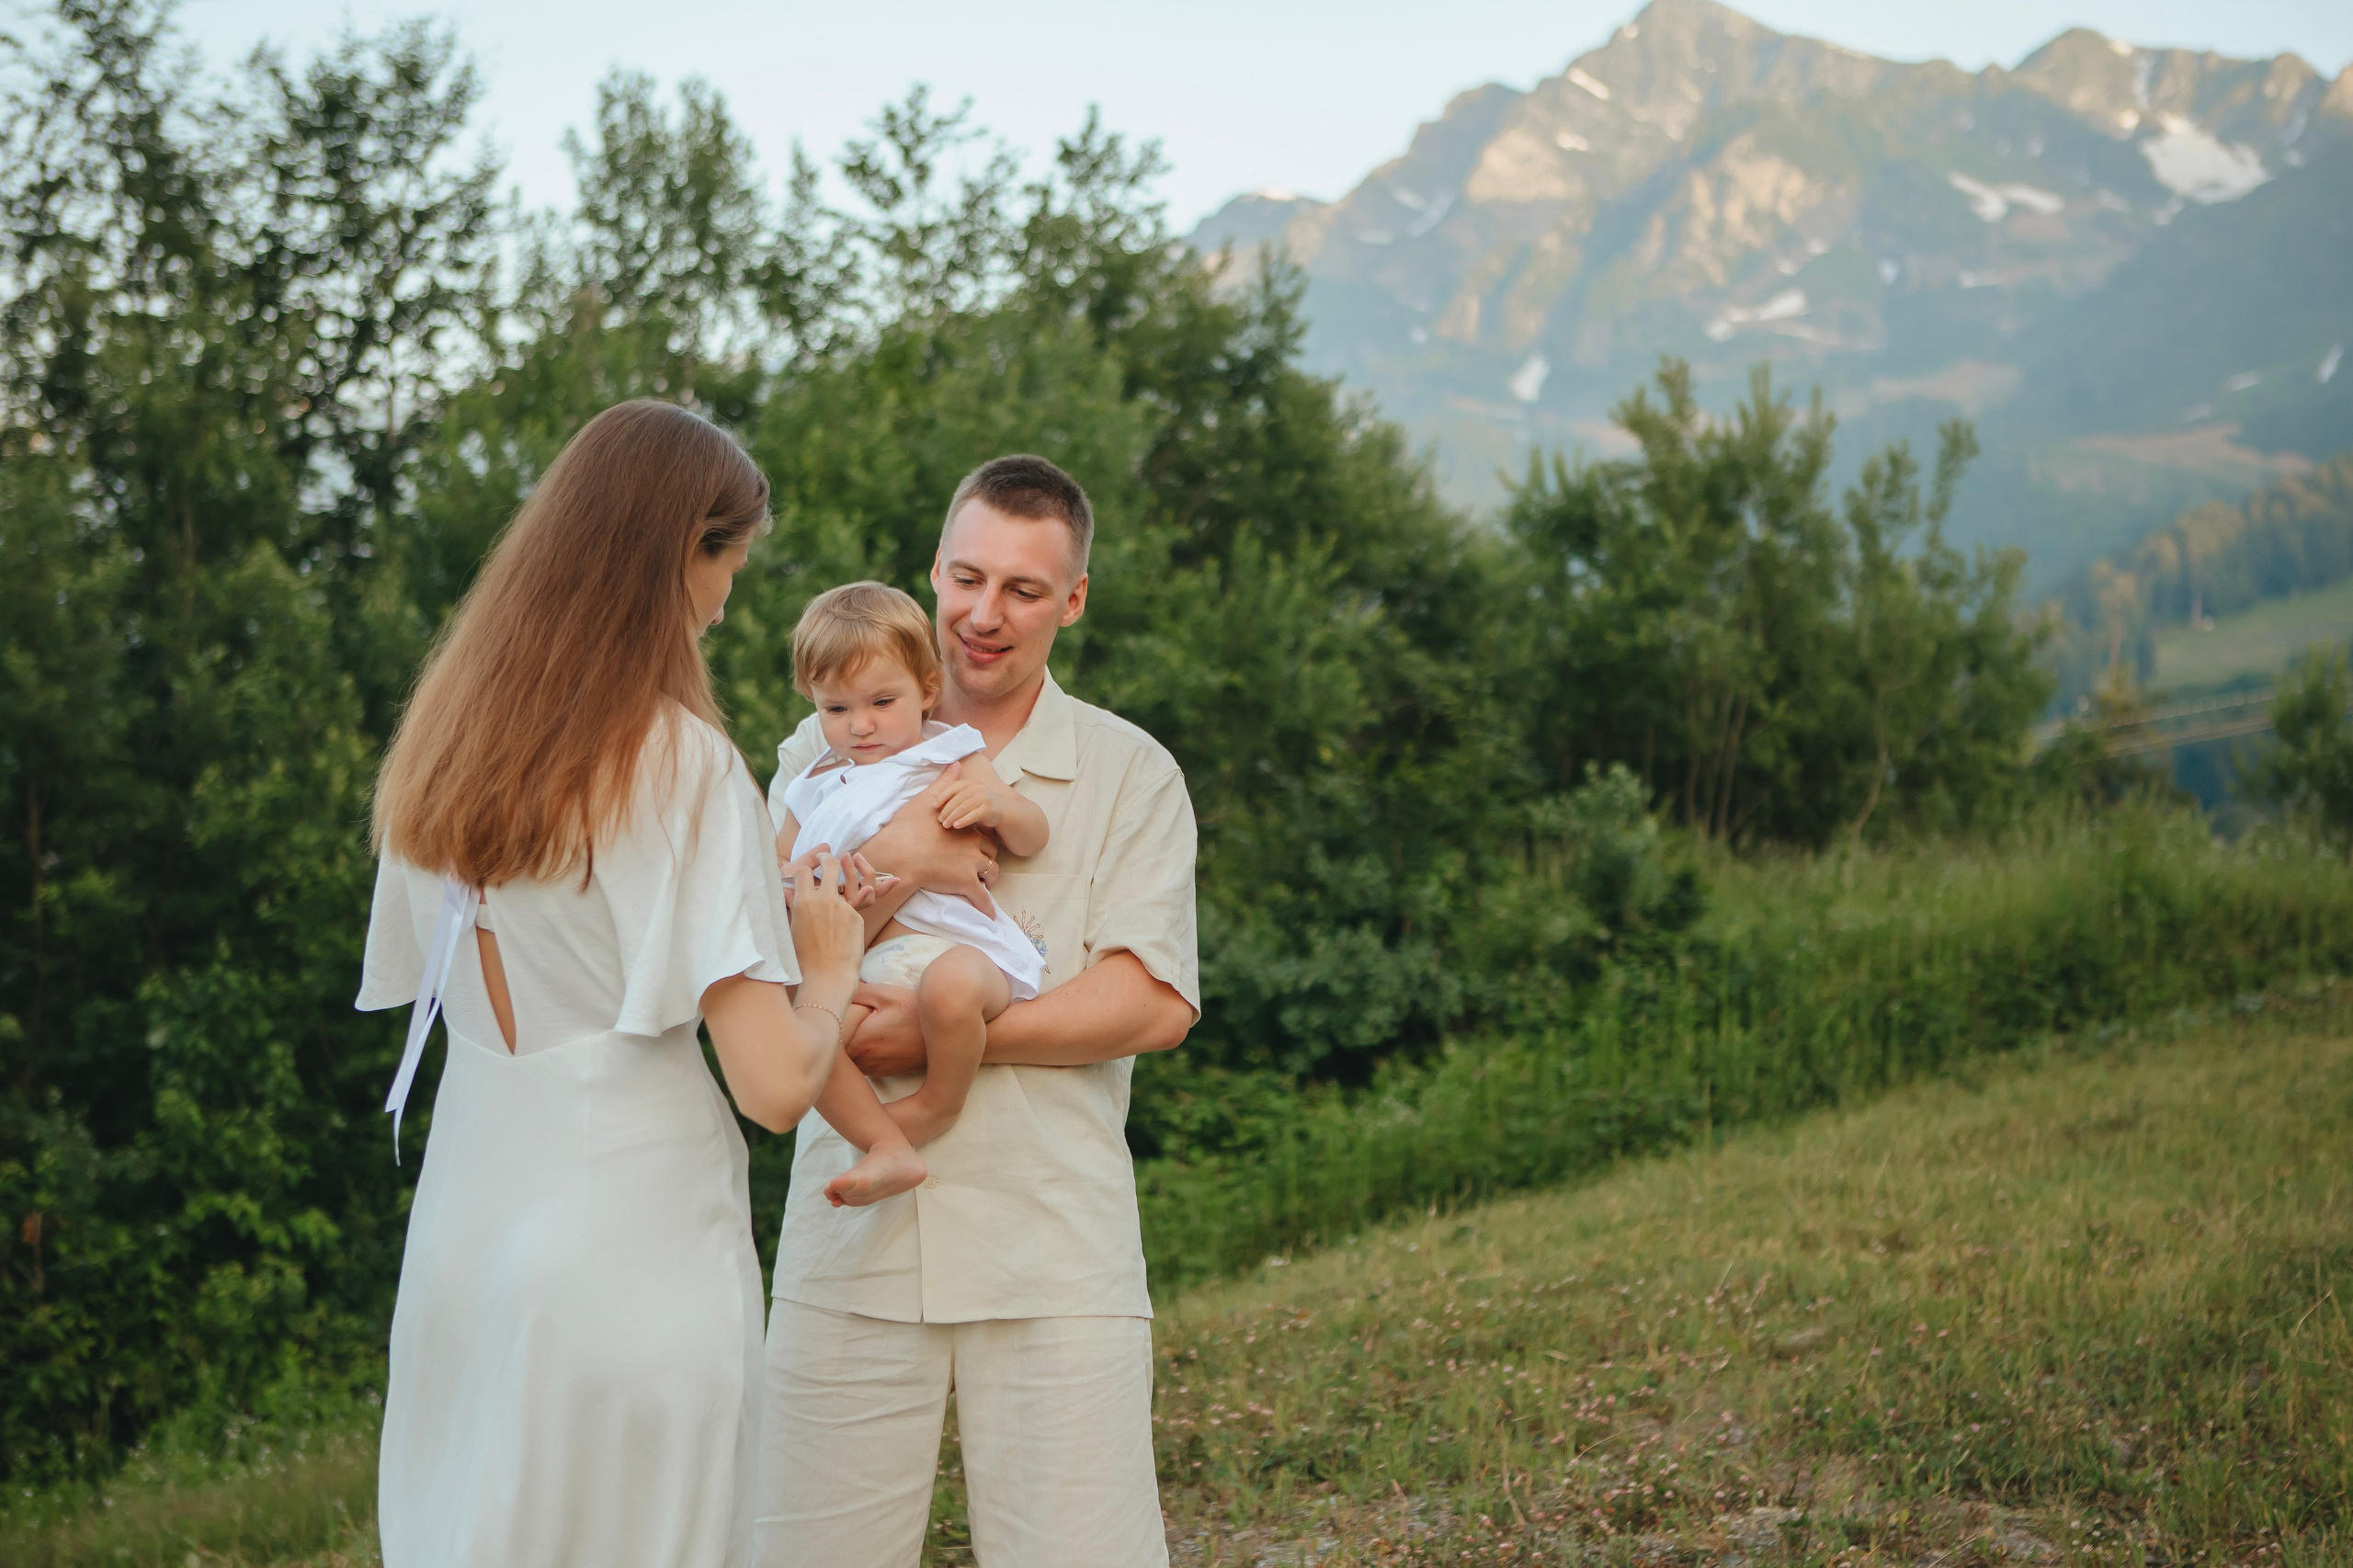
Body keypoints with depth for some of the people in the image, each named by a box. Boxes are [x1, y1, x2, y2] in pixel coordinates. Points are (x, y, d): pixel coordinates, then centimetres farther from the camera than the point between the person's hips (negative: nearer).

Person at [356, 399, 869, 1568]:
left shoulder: (440, 744, 7)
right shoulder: (680, 760, -13)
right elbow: (776, 1083, -17)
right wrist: (832, 964, 4)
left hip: (461, 1251, 6)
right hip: (634, 1269, -6)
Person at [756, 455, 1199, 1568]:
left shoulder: (1130, 776, 6)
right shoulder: (832, 749, 11)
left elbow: (1154, 1005, -5)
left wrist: (947, 1034, -14)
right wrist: (892, 868, -14)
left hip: (1054, 1257, -1)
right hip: (853, 1239, 1)